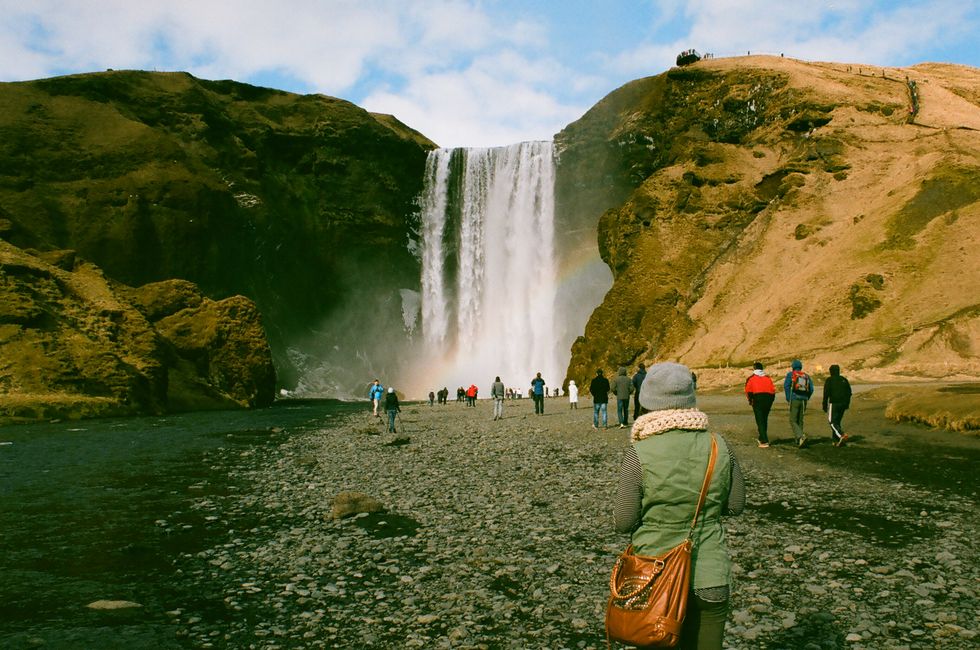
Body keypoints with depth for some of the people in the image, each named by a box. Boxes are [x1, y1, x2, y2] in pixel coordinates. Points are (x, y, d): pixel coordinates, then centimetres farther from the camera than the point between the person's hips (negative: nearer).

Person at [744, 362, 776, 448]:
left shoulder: (751, 378, 4)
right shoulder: (767, 378, 16)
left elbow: (748, 391, -3)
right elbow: (773, 390, 9)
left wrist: (750, 400, 12)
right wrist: (770, 401, 17)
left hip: (757, 398, -4)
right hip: (768, 398, 4)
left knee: (760, 421, -4)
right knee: (764, 419, 19)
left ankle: (764, 442, -13)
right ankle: (762, 438, 29)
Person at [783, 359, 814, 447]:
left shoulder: (790, 374, 1)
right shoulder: (806, 376, 12)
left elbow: (786, 386, -10)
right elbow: (811, 389, 6)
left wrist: (788, 398, -2)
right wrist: (806, 399, 16)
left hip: (794, 400, -4)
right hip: (803, 401, 4)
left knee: (793, 421, -1)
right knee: (800, 421, 14)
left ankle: (801, 436, -22)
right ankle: (797, 441, 16)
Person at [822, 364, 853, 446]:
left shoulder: (829, 380, -6)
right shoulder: (844, 380, 10)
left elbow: (826, 394, -10)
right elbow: (849, 393, 11)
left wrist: (824, 406, -5)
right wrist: (847, 404, 17)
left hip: (834, 403, -6)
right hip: (843, 404, 6)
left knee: (832, 422, -2)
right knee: (837, 421, 14)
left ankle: (842, 435, -24)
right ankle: (836, 440, 12)